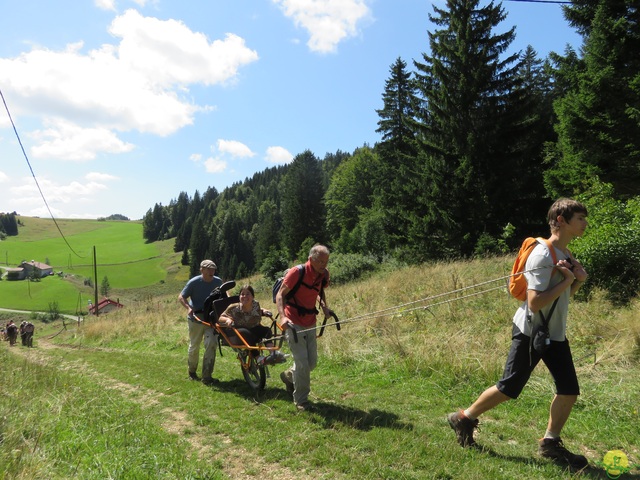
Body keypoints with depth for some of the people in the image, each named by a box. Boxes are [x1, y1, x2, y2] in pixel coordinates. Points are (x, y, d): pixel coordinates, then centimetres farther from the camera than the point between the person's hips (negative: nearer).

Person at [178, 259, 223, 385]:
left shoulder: (218, 282, -1)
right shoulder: (194, 282, -11)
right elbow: (181, 297, -7)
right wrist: (188, 307, -24)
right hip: (196, 317, -2)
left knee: (211, 344, -11)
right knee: (194, 346, 11)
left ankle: (207, 376, -3)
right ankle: (192, 372, 35)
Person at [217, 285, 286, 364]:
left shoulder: (255, 305, -5)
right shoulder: (234, 308, -16)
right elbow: (220, 318, -12)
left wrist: (264, 311, -3)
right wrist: (227, 319, -34)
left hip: (252, 329, 4)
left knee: (266, 330, -23)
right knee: (246, 333, -37)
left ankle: (273, 352, -36)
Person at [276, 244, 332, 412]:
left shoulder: (323, 275, 0)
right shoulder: (297, 272, -18)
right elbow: (280, 294, -16)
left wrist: (324, 306, 1)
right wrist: (283, 316, -30)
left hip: (310, 324, 7)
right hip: (293, 323, -6)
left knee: (312, 361, 12)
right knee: (302, 363, -8)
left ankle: (288, 375, 41)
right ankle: (301, 401, 11)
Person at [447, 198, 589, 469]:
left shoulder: (565, 254, 8)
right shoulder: (542, 256, -22)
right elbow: (535, 303, -29)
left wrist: (579, 280, -2)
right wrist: (567, 281, -21)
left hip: (555, 334, 9)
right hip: (530, 333, -9)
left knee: (569, 390, 6)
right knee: (508, 389, -1)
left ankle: (550, 444, 21)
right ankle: (464, 419, 19)